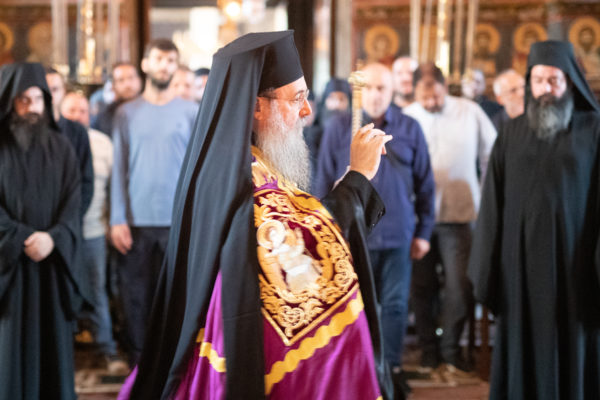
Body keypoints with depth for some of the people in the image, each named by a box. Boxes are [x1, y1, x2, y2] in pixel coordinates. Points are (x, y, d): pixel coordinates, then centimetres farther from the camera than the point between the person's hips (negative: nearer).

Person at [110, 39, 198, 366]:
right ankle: (138, 368, 15)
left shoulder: (190, 113, 5)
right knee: (135, 297, 4)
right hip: (136, 222, 1)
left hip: (178, 222, -1)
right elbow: (119, 168, 4)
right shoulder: (127, 113, 8)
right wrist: (117, 219, -4)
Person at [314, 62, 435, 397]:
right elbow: (324, 184, 4)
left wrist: (424, 232, 8)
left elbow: (425, 185, 9)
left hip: (398, 235, 1)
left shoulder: (410, 129, 4)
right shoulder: (339, 128, 1)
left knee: (395, 305, 7)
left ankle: (392, 366, 20)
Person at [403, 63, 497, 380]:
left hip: (458, 215, 0)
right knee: (422, 288, 7)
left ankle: (450, 353, 13)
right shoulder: (405, 118, 0)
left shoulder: (470, 113, 1)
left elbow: (492, 158, 9)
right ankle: (429, 353, 21)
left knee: (460, 285, -4)